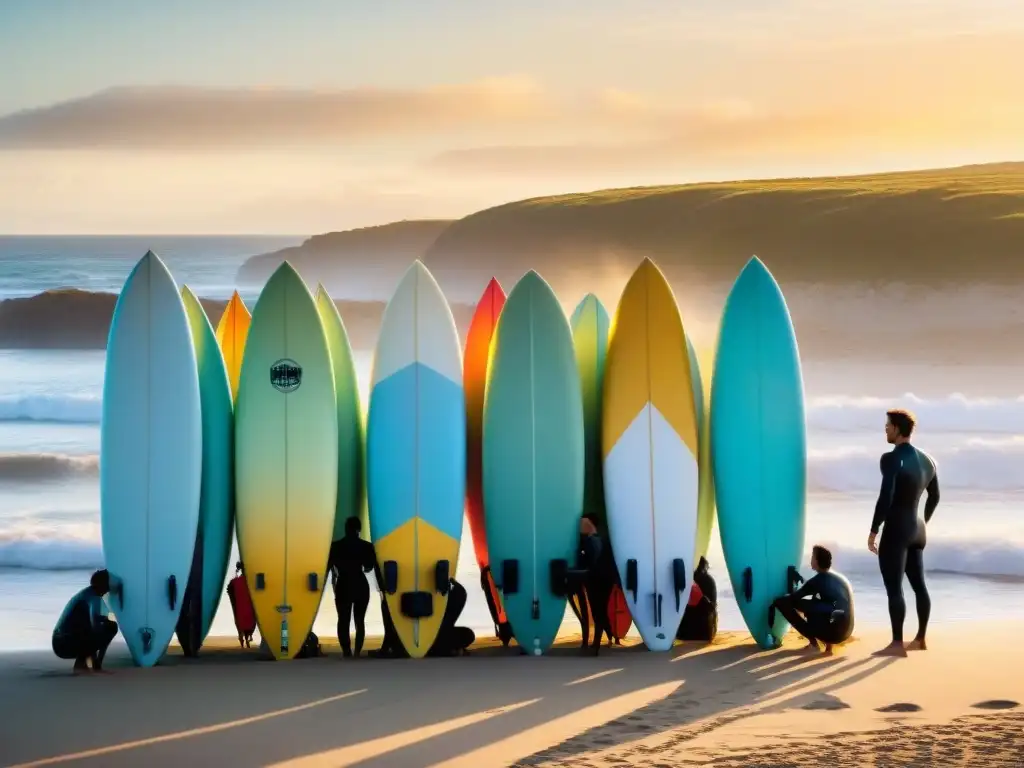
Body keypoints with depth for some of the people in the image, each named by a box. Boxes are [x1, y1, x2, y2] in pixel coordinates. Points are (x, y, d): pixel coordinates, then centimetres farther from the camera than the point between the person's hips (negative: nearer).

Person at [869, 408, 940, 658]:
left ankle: (897, 644, -8)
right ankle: (920, 639, 22)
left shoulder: (891, 459, -17)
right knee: (919, 585, 14)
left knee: (894, 588, -7)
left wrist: (873, 531, -17)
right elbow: (934, 497, 21)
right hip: (916, 530, 9)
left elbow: (885, 498, -23)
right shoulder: (928, 460, 9)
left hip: (896, 530, -9)